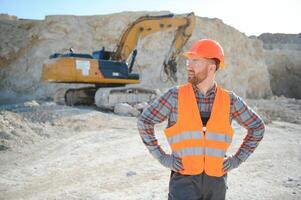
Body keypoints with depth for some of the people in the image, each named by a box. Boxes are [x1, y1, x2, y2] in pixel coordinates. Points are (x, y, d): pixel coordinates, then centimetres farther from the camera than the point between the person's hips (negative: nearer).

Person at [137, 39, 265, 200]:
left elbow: (257, 127, 12)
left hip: (216, 180, 3)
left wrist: (237, 159, 4)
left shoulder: (229, 100, -1)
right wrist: (162, 157, -4)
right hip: (184, 180, -2)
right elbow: (144, 122, 1)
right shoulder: (175, 96, -6)